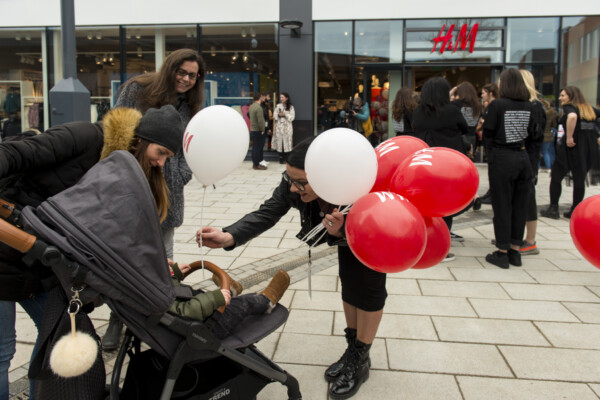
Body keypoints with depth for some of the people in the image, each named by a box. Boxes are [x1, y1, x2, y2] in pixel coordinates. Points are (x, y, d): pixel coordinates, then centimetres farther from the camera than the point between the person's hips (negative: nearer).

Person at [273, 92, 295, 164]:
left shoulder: (291, 107, 3)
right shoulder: (278, 106, 9)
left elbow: (292, 118, -2)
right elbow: (275, 117, 8)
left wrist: (285, 114, -12)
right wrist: (278, 115, -12)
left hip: (287, 127, -2)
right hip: (279, 126, 2)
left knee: (287, 142, -5)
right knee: (279, 142, -1)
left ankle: (286, 158, 2)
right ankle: (281, 158, 5)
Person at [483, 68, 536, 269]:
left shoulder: (496, 105, -11)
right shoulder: (529, 106, 2)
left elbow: (487, 134, -9)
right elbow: (531, 133, 6)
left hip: (502, 158, -4)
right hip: (523, 157, 4)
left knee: (502, 206, 3)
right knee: (520, 206, 12)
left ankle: (502, 253, 9)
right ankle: (515, 251, 20)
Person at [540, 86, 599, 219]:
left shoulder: (569, 107, -6)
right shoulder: (589, 108, 14)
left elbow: (572, 116, -29)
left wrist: (569, 137, -24)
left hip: (572, 146, -6)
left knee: (556, 176, 6)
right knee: (580, 179, 11)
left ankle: (553, 209, 6)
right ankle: (575, 211, 14)